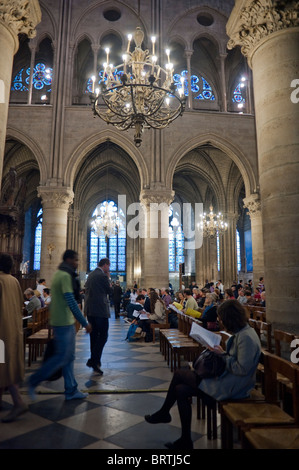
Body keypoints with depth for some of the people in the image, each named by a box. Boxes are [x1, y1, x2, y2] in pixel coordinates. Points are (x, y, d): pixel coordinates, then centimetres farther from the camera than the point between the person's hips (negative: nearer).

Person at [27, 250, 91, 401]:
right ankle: (34, 381, 15)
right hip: (63, 323, -10)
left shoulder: (59, 274, 12)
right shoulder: (65, 276, -18)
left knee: (69, 357, 13)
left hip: (66, 322, 10)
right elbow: (71, 302, -23)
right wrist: (85, 323, -19)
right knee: (62, 357, 1)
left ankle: (71, 391, 21)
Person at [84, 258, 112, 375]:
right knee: (103, 336, -2)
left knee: (94, 335, 15)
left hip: (90, 309, 9)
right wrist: (108, 278, 4)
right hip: (100, 309, -9)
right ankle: (94, 361, -7)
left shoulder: (90, 275, 13)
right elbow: (109, 290, -4)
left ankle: (94, 360, 22)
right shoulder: (103, 276, -13)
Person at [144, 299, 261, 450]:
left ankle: (164, 412, 16)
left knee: (179, 374, -6)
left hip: (231, 387, -10)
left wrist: (223, 355, -16)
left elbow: (242, 369, -25)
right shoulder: (239, 333, 9)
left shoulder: (247, 337, -22)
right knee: (180, 390, 4)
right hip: (226, 380, 10)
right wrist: (219, 351, 0)